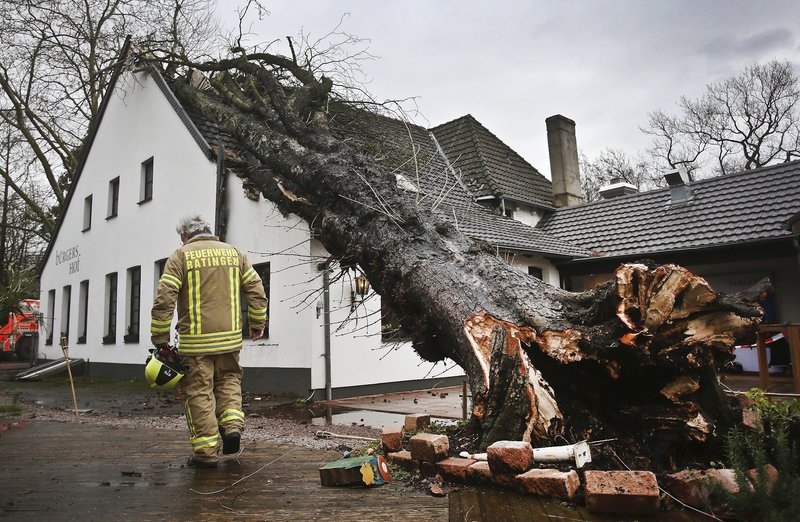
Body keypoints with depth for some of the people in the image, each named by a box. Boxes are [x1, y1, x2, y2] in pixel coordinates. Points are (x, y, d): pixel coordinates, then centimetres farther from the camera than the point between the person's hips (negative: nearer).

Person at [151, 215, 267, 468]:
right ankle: (232, 425, 5)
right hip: (229, 337, 3)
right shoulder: (234, 253, 10)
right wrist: (257, 324, 17)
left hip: (195, 340, -3)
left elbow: (164, 300, -8)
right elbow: (256, 291, 8)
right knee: (228, 380, 22)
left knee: (199, 392, 5)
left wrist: (160, 338, -1)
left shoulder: (181, 256, -1)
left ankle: (206, 452, 9)